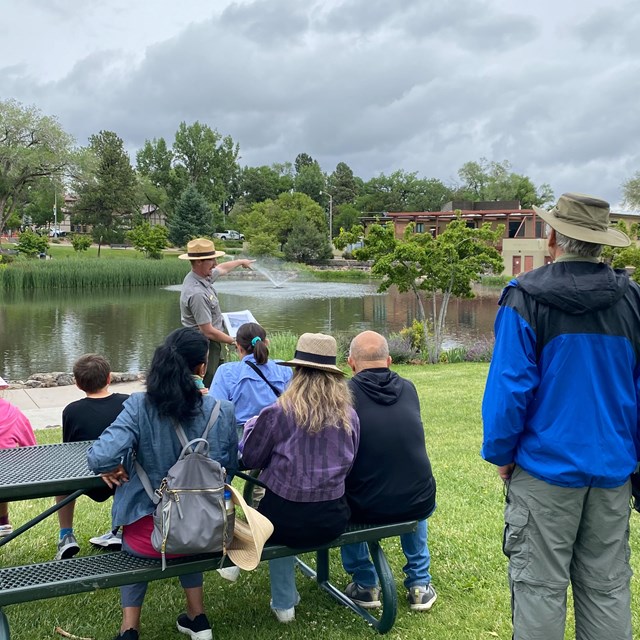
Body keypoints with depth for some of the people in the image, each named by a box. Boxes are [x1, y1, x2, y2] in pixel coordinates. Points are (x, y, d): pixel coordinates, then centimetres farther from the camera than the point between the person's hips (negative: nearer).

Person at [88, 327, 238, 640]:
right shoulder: (222, 411, -13)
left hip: (151, 535, -1)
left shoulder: (139, 406, -17)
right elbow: (230, 467, 0)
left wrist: (111, 469, -3)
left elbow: (101, 457, -27)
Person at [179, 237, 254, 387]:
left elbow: (222, 269, 27)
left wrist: (241, 261, 42)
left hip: (212, 346, 10)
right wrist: (234, 342, -14)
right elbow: (208, 331, -26)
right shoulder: (197, 293, -28)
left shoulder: (203, 276, 2)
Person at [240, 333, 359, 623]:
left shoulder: (277, 413, -13)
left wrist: (252, 425, 18)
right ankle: (286, 598, 47)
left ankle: (284, 603, 40)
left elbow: (250, 459, 0)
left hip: (286, 520, -3)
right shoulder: (348, 415, -3)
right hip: (332, 519, 3)